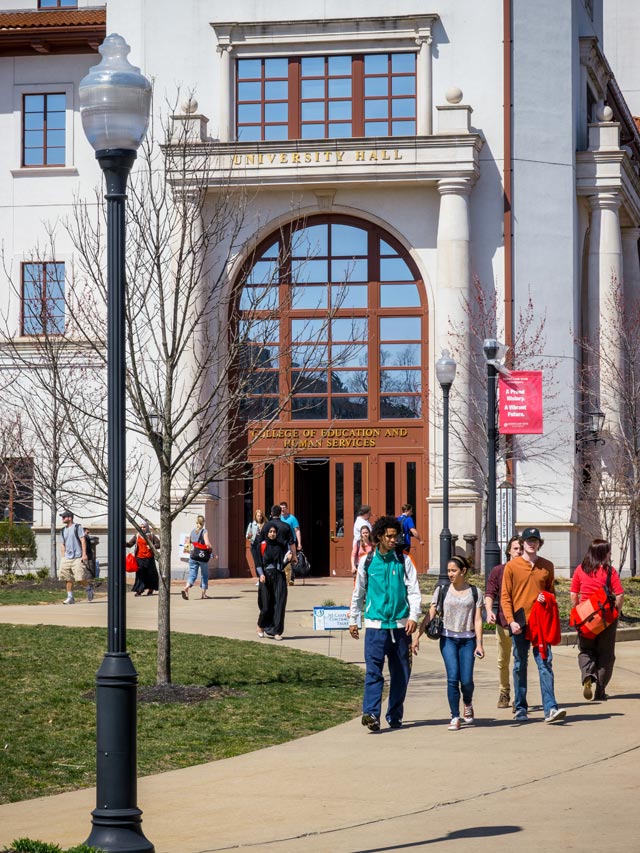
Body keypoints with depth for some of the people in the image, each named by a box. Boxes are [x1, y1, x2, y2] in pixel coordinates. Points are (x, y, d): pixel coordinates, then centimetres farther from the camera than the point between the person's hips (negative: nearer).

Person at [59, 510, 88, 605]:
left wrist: (84, 554, -14)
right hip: (67, 558, 6)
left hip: (77, 558, -6)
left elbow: (83, 541, -6)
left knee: (80, 579, -10)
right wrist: (63, 557, 13)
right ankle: (70, 597, 4)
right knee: (68, 579, 0)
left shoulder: (77, 527, -1)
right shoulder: (63, 531, 17)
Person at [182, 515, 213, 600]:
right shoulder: (204, 531, -8)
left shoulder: (192, 531, 9)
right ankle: (203, 593, 16)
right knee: (204, 575, 14)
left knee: (192, 575, 1)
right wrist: (212, 551, -5)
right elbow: (207, 543, -18)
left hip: (193, 556, 4)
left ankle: (186, 588, -25)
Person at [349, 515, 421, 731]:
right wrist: (353, 620, 18)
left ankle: (395, 715, 19)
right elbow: (359, 592, 16)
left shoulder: (404, 562, 6)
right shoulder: (367, 562, 7)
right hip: (375, 624, -2)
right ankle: (371, 713, -23)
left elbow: (414, 590, 2)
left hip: (400, 624, 2)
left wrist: (413, 616, -12)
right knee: (374, 669, -15)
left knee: (400, 673, 7)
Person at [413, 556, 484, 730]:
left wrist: (479, 643, -6)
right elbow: (430, 615, 4)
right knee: (452, 678, -11)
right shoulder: (442, 590, 5)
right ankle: (455, 717, -4)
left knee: (466, 680, -4)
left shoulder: (474, 592, 4)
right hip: (448, 639, 0)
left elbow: (477, 620, 2)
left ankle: (468, 705, 29)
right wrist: (417, 636, -2)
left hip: (467, 640, 0)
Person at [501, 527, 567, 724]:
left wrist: (546, 598, -4)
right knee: (520, 666, 5)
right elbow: (505, 597, 1)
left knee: (545, 665, -7)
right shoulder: (512, 566, 2)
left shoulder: (547, 566, 9)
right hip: (520, 623, -1)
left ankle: (550, 709, -13)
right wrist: (511, 621, -11)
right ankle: (521, 709, 13)